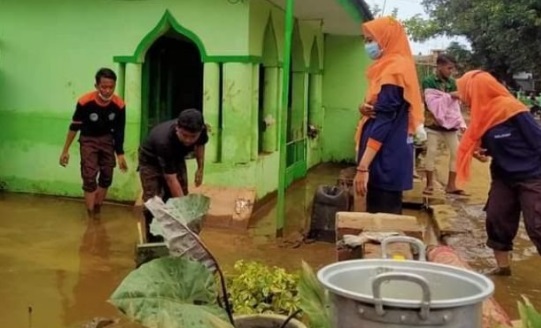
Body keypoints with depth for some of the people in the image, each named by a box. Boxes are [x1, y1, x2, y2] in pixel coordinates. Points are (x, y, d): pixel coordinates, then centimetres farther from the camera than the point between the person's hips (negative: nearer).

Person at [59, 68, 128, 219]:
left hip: (107, 139, 3)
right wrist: (65, 151, -10)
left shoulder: (119, 105, -23)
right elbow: (74, 127, -15)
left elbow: (119, 131, -9)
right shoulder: (85, 102, -30)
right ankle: (91, 217, -4)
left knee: (106, 177, 8)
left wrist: (120, 154, -6)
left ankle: (97, 211, 26)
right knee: (89, 178, -9)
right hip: (88, 139, -3)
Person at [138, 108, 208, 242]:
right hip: (151, 161, -5)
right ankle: (153, 241, -4)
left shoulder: (202, 130, -29)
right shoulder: (164, 141, -44)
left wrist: (200, 168, -2)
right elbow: (171, 180, -40)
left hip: (176, 159, 5)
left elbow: (200, 145, 0)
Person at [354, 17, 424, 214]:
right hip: (388, 157, 9)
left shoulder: (392, 71, -14)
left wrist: (362, 167, -22)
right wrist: (365, 108, -4)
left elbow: (383, 121, -20)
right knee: (383, 214, 15)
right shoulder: (389, 67, 16)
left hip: (386, 159, -9)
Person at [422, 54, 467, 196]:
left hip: (450, 123, 5)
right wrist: (450, 96, -17)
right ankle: (429, 184, 9)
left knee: (456, 152, 2)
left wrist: (461, 123, -5)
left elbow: (456, 106, 5)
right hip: (434, 123, -5)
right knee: (431, 153, -2)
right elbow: (432, 103, -16)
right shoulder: (428, 81, -6)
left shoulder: (452, 83, 8)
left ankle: (451, 185, 10)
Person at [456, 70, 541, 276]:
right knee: (496, 220, 7)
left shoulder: (512, 110, -21)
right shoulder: (484, 114, 2)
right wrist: (480, 151, -7)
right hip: (504, 177, 8)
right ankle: (503, 266, 23)